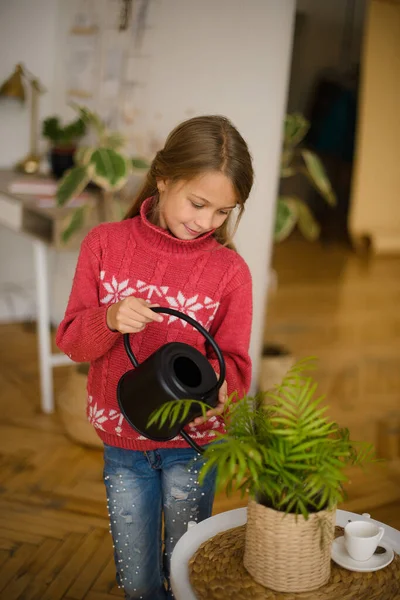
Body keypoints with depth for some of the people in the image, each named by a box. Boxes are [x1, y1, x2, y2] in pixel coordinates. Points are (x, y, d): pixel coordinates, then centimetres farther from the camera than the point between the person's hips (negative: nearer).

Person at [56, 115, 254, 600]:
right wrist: (109, 320, -28)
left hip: (191, 442, -1)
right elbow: (71, 342, -7)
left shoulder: (229, 270, -12)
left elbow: (234, 361, -8)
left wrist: (215, 384, -31)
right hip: (121, 444, 1)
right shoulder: (104, 244, -9)